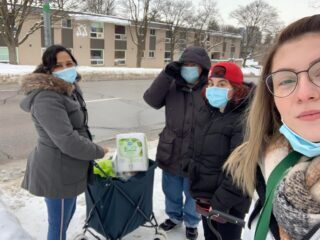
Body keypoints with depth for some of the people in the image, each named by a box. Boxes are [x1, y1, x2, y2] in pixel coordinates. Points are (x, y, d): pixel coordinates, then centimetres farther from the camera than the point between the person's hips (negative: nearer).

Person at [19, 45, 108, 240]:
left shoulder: (71, 89, 6)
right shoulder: (46, 99, -26)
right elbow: (68, 141, -31)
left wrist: (92, 149, 12)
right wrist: (99, 151, -17)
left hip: (67, 167, 10)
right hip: (58, 172, -10)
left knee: (69, 211, 27)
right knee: (59, 223, 9)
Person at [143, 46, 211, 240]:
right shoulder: (172, 86, -2)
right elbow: (151, 99, -12)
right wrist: (167, 74, -20)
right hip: (171, 151, 3)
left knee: (193, 193, 20)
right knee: (171, 190, 23)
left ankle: (192, 222, 45)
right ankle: (174, 215, 50)